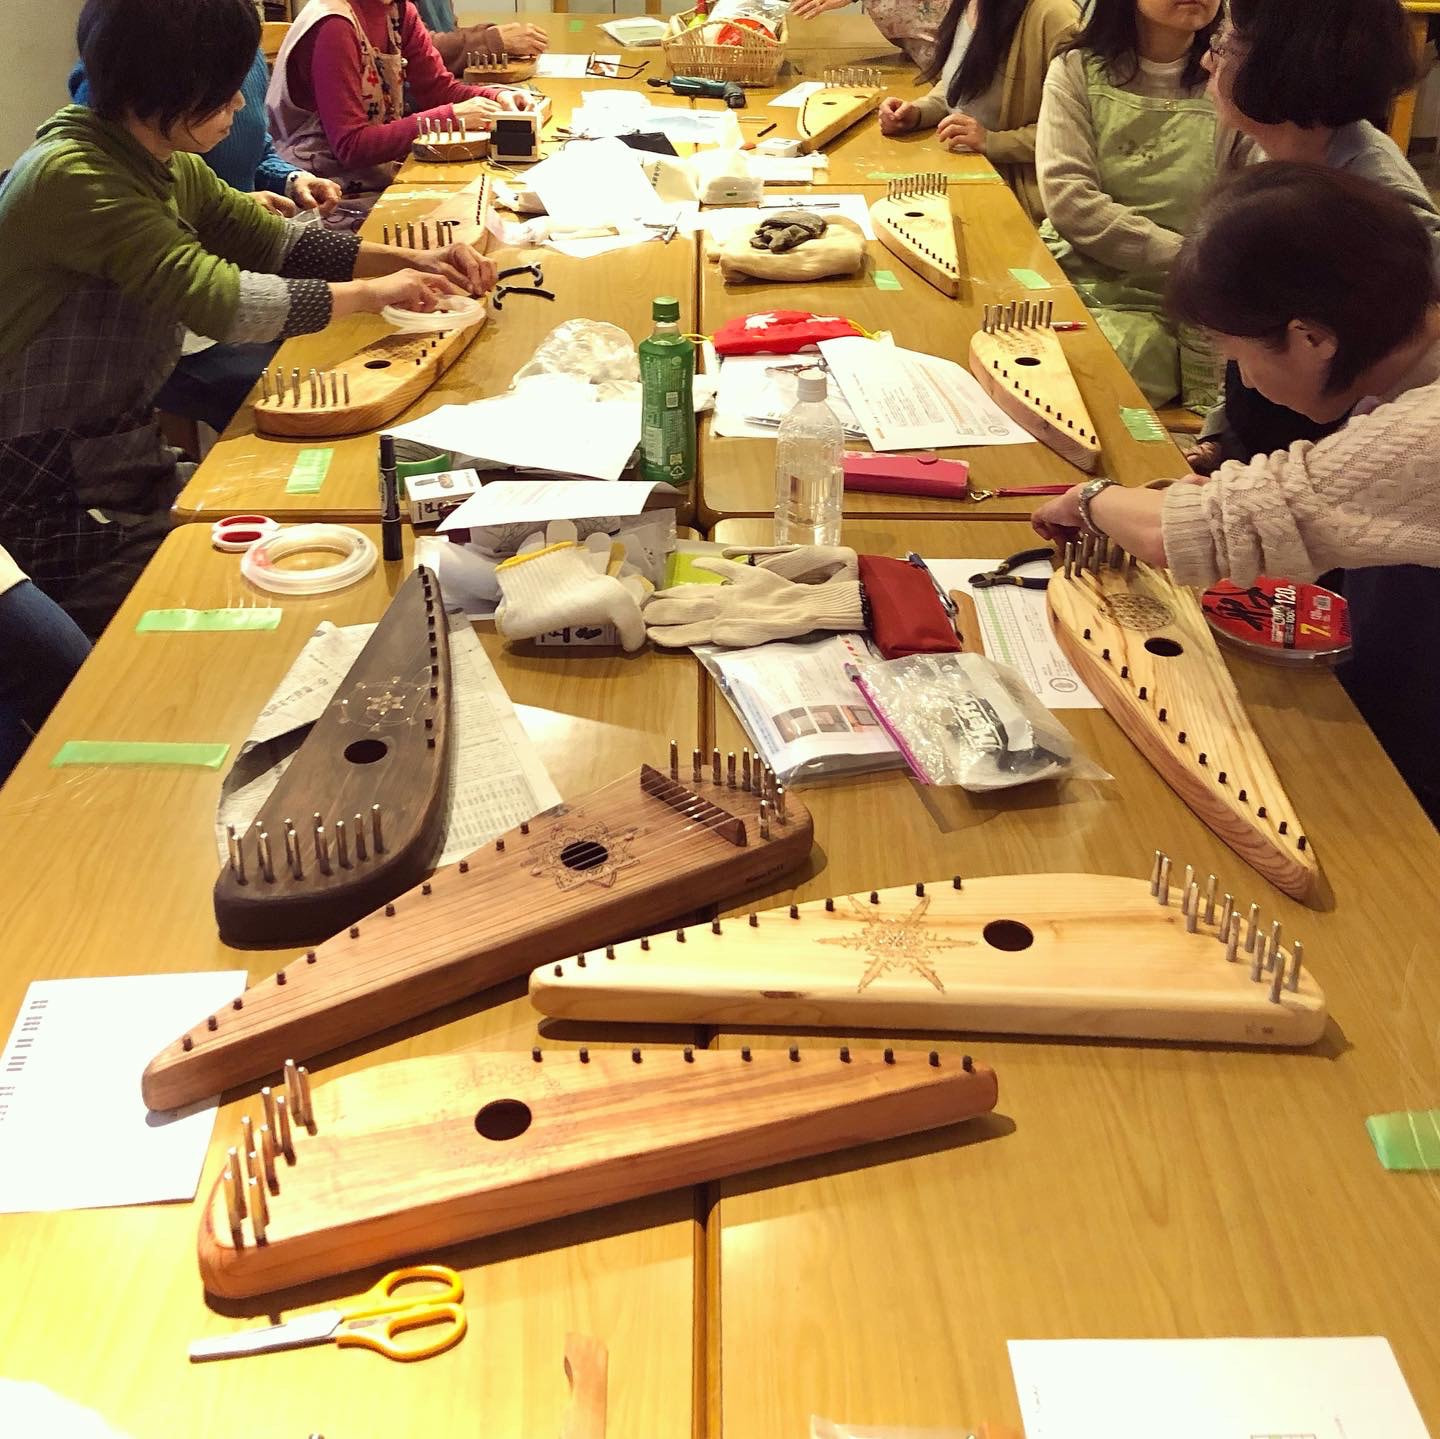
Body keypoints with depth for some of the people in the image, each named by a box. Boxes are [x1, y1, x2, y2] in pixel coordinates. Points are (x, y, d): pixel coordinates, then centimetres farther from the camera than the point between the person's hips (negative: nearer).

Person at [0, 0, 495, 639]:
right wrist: (371, 293, -18)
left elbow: (273, 240, 14)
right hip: (54, 509, -8)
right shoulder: (69, 175, -23)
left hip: (133, 460, 8)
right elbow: (219, 299, -29)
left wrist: (410, 260, 0)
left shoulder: (170, 169, 4)